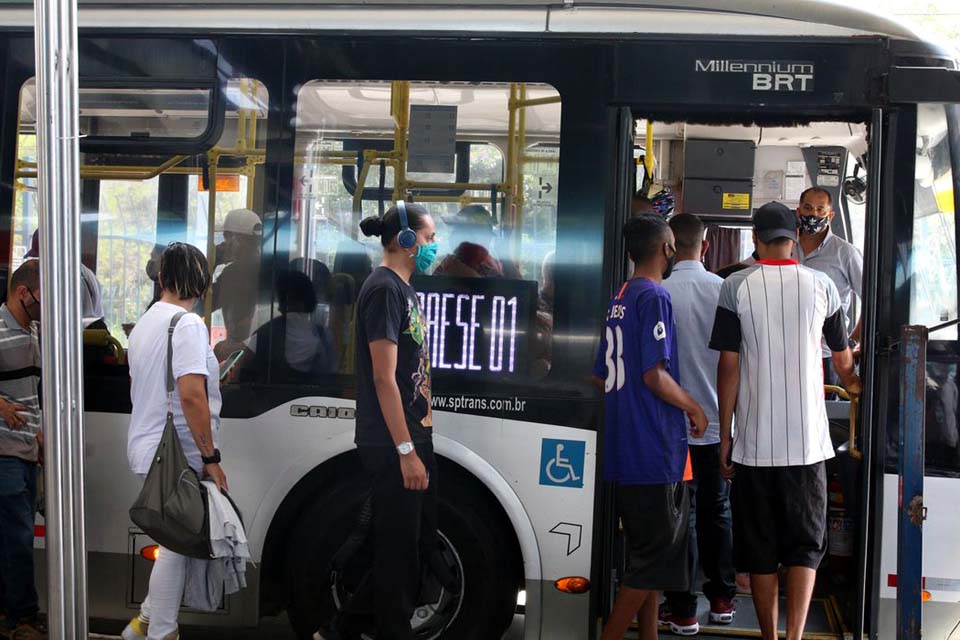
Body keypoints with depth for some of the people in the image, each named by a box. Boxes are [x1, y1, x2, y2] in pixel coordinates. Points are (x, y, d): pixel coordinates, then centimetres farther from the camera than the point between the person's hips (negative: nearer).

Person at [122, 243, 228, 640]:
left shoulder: (144, 323, 14)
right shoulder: (188, 324, -15)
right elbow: (191, 396, -23)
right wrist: (211, 457, -18)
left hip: (147, 450, 9)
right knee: (177, 546, 0)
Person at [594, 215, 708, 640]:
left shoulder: (618, 299, 14)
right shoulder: (654, 297, -12)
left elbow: (601, 377, 17)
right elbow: (654, 375, -20)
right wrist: (694, 409, -6)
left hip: (624, 452, 9)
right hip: (655, 450, -9)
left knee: (645, 553, 17)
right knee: (654, 559, -2)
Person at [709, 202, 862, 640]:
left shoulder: (736, 287, -3)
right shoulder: (821, 286, 2)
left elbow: (729, 366, -6)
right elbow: (843, 358, 16)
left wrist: (725, 435, 3)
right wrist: (852, 385, 40)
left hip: (754, 441, -1)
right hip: (807, 440, 1)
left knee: (760, 550, 10)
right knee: (805, 544, 7)